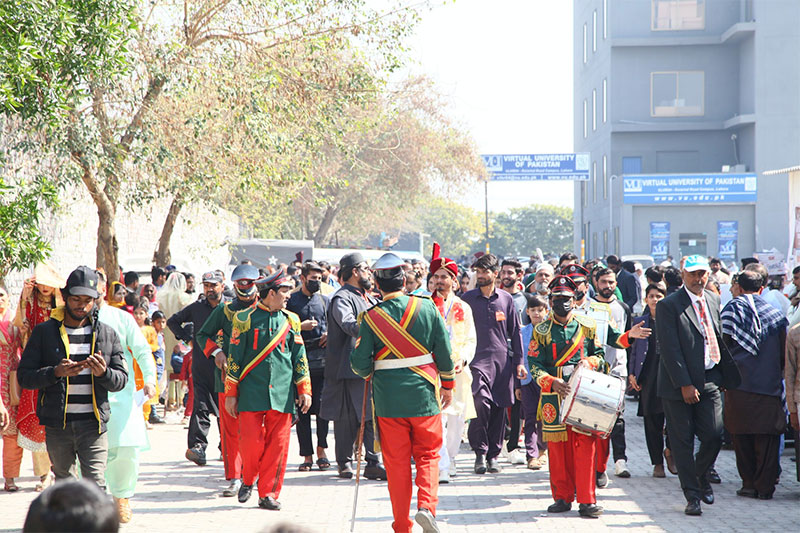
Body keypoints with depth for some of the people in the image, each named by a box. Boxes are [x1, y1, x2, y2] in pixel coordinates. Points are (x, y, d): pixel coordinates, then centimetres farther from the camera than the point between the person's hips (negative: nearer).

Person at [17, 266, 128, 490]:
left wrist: (103, 373, -16)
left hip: (93, 423, -1)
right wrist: (56, 372, -19)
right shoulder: (44, 332, 3)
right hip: (57, 424, 1)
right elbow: (24, 376, -2)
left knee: (95, 487, -10)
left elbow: (122, 379, 7)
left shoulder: (107, 334, 7)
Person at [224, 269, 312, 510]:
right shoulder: (245, 319, 2)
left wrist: (304, 390, 9)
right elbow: (234, 358, 4)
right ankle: (247, 479, 19)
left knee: (277, 445, -1)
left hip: (282, 393, 3)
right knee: (251, 441, -8)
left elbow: (300, 358, 15)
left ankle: (268, 494, 8)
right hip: (251, 393, -3)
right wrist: (230, 394, 3)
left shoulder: (291, 320, 11)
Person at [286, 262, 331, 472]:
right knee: (302, 409, 0)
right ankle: (307, 456, 6)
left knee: (322, 406, -6)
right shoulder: (290, 301, 5)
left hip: (322, 360, 1)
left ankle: (321, 451, 7)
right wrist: (301, 326, -12)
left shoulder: (325, 301, 15)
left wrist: (330, 335, 1)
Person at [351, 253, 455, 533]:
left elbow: (360, 364, -5)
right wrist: (447, 384, 14)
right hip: (424, 394, 0)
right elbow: (444, 352, 0)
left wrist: (367, 373, 18)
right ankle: (426, 506, -7)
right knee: (428, 454, 14)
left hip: (388, 399, 0)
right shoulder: (427, 307, -4)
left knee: (396, 461, 8)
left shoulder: (371, 317, -6)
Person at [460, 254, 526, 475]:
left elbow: (515, 332, 14)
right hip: (478, 359, -2)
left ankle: (493, 454, 13)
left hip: (502, 360, 2)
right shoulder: (468, 298, 7)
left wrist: (519, 361, 9)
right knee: (481, 402, -21)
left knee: (499, 408, 3)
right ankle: (480, 452, -12)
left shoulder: (506, 299, 11)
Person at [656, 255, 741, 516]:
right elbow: (670, 349, -14)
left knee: (714, 436, -1)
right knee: (683, 443, 1)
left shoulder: (713, 300, 10)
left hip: (710, 380, 5)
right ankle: (692, 496, 11)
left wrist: (727, 374, 12)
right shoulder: (669, 305, -10)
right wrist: (684, 384, -18)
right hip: (679, 384, -5)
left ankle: (701, 476, 27)